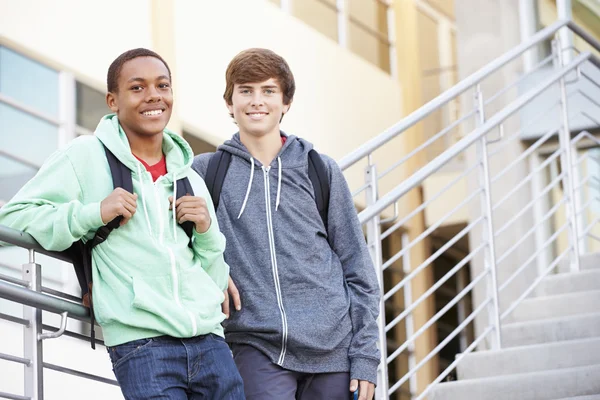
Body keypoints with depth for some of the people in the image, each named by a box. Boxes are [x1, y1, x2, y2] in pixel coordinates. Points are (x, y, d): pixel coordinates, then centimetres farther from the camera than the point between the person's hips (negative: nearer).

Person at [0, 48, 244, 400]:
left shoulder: (190, 179, 20)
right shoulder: (87, 157, 4)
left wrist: (207, 231, 3)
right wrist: (94, 213, -11)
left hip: (210, 342, 5)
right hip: (142, 344, -5)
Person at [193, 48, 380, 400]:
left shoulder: (321, 171, 7)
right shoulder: (206, 171, 6)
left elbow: (358, 268, 7)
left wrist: (365, 355, 0)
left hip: (333, 346, 1)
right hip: (258, 348, -1)